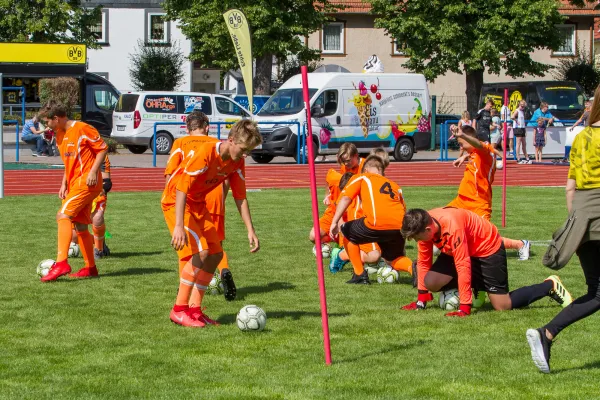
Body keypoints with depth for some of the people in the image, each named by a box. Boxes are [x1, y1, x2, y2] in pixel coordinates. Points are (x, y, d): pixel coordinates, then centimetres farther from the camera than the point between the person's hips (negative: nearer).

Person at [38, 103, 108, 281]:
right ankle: (90, 268, 18)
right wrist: (64, 184, 14)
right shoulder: (60, 136, 15)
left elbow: (102, 148, -9)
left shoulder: (83, 129, -11)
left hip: (86, 182, -9)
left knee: (63, 215, -20)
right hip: (74, 184, 9)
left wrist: (93, 171, -18)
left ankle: (61, 263, -28)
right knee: (80, 226, 10)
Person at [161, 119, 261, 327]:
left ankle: (194, 309, 12)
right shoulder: (205, 154, -28)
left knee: (216, 254, 5)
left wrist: (250, 230, -1)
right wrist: (179, 226, -36)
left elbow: (240, 197, 4)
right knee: (200, 251, -21)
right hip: (175, 201, -9)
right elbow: (181, 189, -30)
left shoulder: (236, 162, -5)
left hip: (198, 204, 9)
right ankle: (179, 310, -14)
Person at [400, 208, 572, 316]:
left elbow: (463, 266, -38)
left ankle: (550, 286, 13)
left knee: (503, 306, -7)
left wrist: (465, 307, -37)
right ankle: (474, 288, 14)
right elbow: (423, 262, -4)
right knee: (430, 282, -12)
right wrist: (421, 299, -5)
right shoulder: (424, 226, -16)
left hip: (487, 249, -7)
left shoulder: (452, 227, -39)